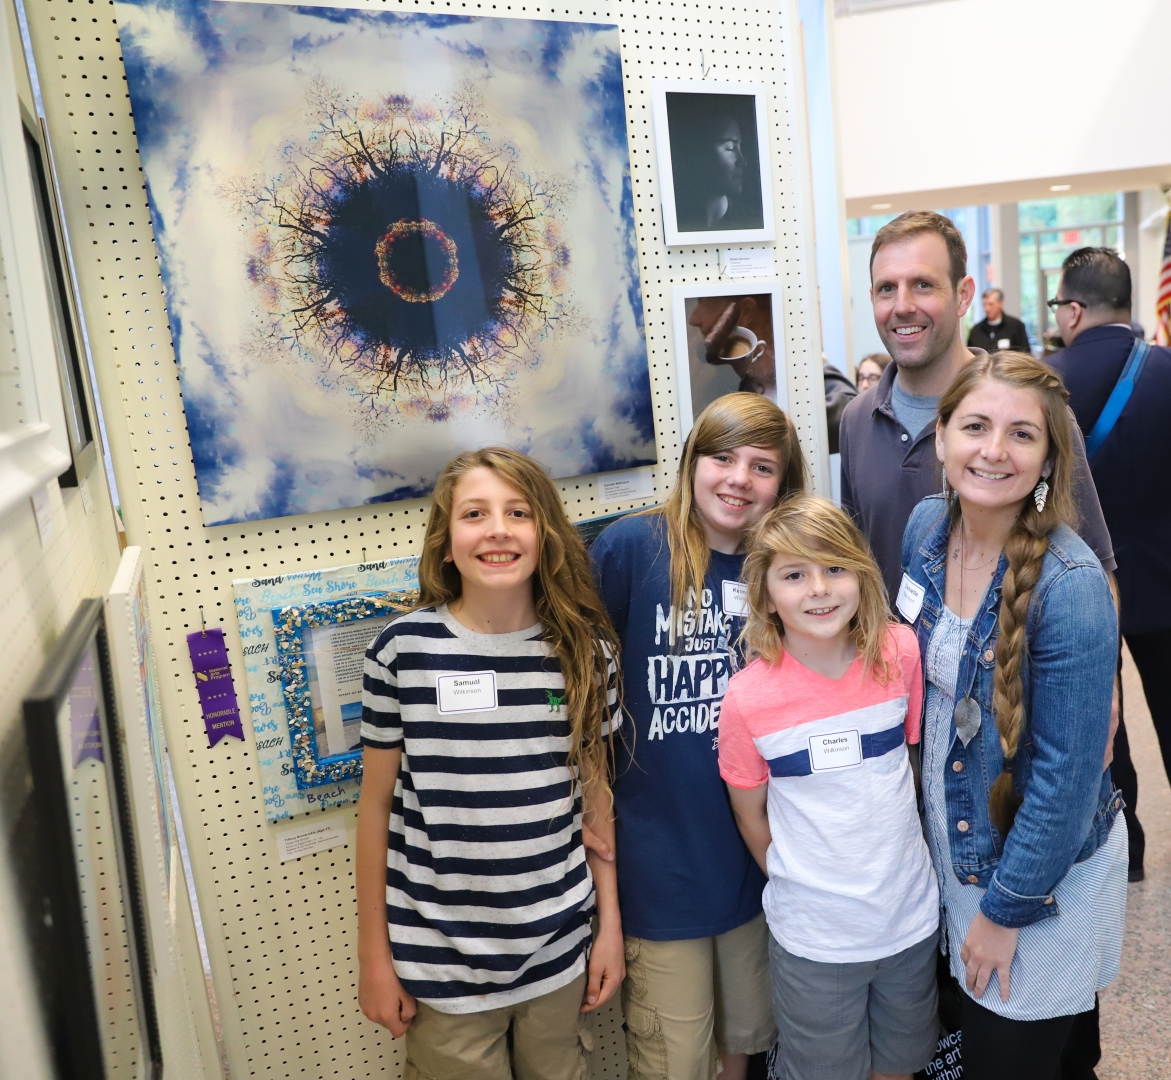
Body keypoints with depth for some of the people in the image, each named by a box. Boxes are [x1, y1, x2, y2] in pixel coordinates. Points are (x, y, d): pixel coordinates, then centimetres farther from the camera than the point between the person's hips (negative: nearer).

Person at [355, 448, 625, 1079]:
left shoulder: (585, 650, -6)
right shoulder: (402, 651, -12)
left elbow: (593, 792, 3)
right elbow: (376, 805, -4)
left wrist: (610, 924, 6)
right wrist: (374, 957, 0)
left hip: (557, 952, 2)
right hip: (441, 966, -2)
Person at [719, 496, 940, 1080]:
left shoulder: (900, 652, -13)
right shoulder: (748, 698, -19)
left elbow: (910, 753, 3)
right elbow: (751, 817, -4)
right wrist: (802, 885, 2)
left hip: (911, 917, 3)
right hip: (812, 937, -2)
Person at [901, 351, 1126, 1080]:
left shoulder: (1071, 586, -27)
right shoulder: (927, 526, -8)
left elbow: (1067, 774, -22)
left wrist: (1006, 909, -13)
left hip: (1041, 879, -6)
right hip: (951, 840, 6)